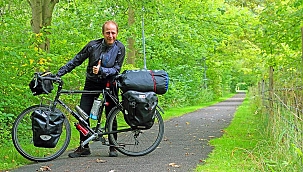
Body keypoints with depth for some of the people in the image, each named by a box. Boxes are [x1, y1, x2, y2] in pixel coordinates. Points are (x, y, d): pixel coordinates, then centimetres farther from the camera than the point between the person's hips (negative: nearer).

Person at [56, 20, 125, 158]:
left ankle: (112, 146, 14)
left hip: (109, 83, -1)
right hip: (92, 83, 2)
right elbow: (76, 60, -1)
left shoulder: (120, 48, -10)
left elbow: (116, 69, -13)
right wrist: (59, 73, -4)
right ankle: (84, 147, 5)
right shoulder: (93, 45, -8)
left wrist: (101, 70, -31)